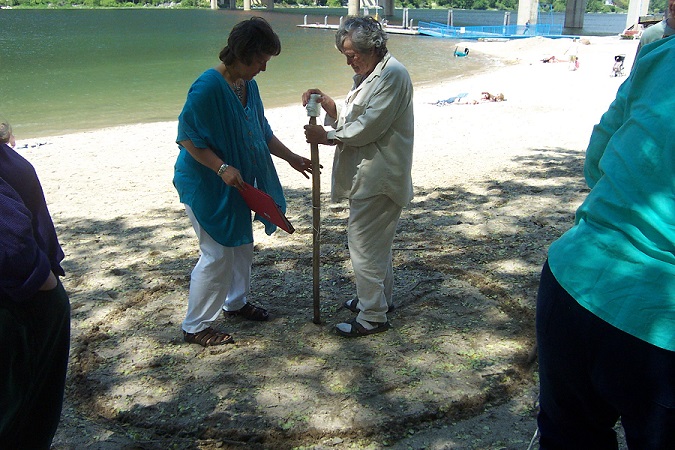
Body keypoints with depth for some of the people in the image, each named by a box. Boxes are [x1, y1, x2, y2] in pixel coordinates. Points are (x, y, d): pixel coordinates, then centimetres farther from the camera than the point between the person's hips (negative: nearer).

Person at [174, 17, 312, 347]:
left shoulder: (248, 85, 3)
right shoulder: (208, 87, -24)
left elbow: (261, 131, 13)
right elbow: (188, 138, -22)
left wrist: (291, 158, 10)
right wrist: (222, 167, -29)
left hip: (236, 183, 9)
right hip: (205, 184, -9)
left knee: (242, 244, 19)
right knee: (217, 254, -3)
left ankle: (236, 302, 41)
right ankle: (195, 327, 13)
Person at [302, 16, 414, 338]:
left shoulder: (392, 75, -16)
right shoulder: (366, 75, 15)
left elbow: (368, 127, -22)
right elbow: (351, 120, 13)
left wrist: (326, 137, -15)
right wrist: (329, 106, -4)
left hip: (378, 177, -10)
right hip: (367, 175, 11)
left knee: (363, 242, -6)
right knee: (376, 241, 21)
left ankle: (372, 317, 5)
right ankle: (380, 298, 37)